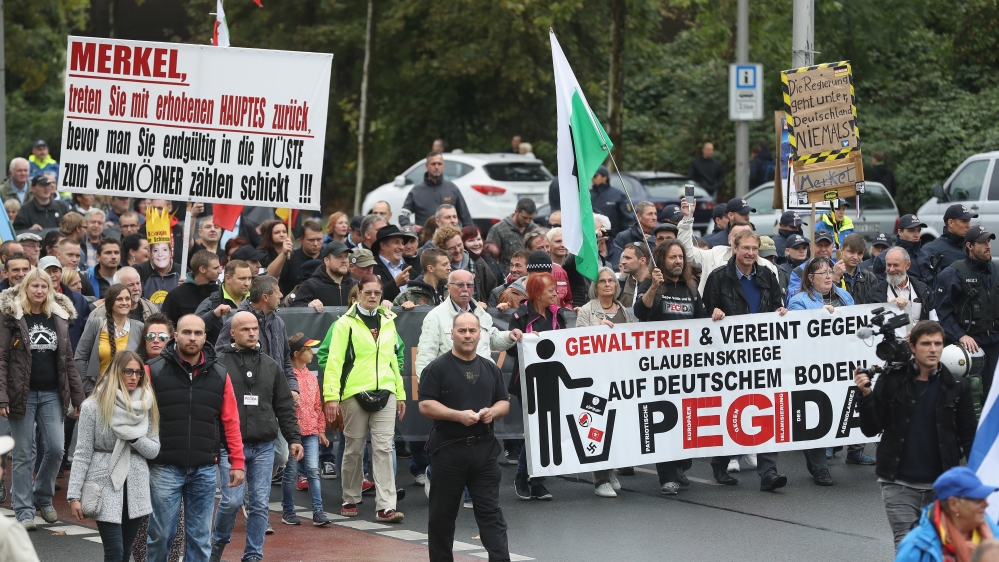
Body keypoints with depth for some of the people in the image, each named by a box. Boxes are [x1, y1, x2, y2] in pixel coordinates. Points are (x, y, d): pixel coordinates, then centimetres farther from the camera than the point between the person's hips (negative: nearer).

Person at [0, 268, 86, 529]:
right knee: (23, 454, 0)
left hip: (52, 394, 3)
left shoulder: (59, 317, 9)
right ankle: (24, 510, 6)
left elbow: (68, 360, 12)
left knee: (56, 448, -2)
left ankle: (43, 497, 21)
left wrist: (78, 397, 8)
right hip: (22, 394, -3)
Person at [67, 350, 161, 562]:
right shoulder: (94, 406, -5)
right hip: (105, 483, -4)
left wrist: (134, 437, -14)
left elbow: (154, 450, 5)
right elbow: (82, 453, -5)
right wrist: (74, 495, -8)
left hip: (136, 486, 4)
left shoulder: (147, 406, 6)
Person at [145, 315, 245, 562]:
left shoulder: (219, 375, 8)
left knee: (200, 537, 6)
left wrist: (237, 461, 5)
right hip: (165, 467, -2)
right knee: (161, 534, 1)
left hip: (205, 470, 2)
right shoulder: (153, 371, -1)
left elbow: (230, 422, 9)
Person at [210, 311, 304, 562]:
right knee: (232, 500, -10)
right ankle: (218, 542, 16)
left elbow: (285, 407, 15)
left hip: (264, 447, 4)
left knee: (260, 503, 2)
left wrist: (294, 438, 7)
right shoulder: (219, 364, -1)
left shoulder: (270, 366, 13)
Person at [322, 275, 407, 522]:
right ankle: (350, 500, 21)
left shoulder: (388, 322, 14)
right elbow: (334, 360, -7)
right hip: (355, 393, -3)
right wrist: (331, 395, -15)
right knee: (354, 448, 6)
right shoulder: (346, 323, -2)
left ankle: (385, 506, -8)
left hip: (384, 393, 3)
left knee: (383, 448, -4)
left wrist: (400, 393, 18)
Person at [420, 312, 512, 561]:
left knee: (491, 512, -2)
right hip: (448, 449, -3)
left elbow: (504, 403, 16)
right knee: (442, 515, 6)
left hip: (484, 449, 3)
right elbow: (425, 405, -9)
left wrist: (493, 411, -7)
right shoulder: (437, 368, -2)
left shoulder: (491, 369, 12)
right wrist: (459, 415, -20)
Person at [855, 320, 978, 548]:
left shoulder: (956, 387, 0)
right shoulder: (891, 381, -1)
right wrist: (866, 395, -13)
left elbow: (968, 437, 4)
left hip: (940, 486, 1)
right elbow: (871, 429, 1)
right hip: (899, 484, -1)